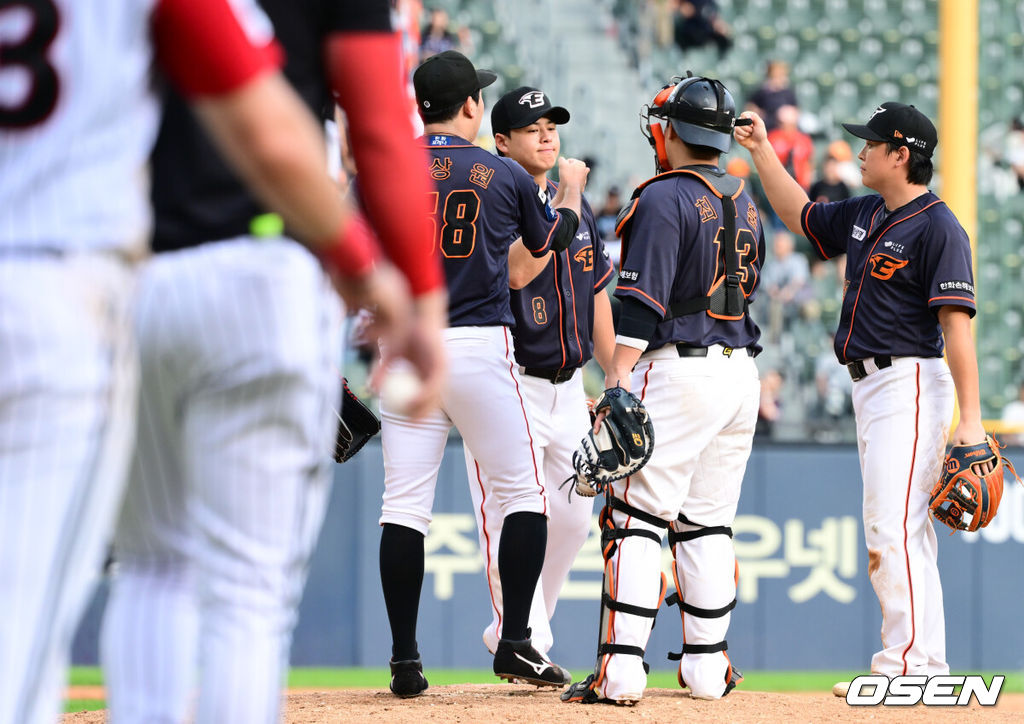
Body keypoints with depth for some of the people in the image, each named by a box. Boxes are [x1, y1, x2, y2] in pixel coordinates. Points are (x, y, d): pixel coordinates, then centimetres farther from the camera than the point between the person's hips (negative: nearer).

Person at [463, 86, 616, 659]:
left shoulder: (578, 209, 13)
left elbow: (597, 294, 18)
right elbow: (514, 272, -25)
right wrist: (562, 201, -23)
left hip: (568, 389, 7)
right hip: (509, 385, -7)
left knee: (573, 519, 8)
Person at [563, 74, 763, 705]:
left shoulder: (664, 198, -10)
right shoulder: (745, 204, 15)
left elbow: (643, 303, -18)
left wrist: (617, 382, -20)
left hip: (678, 367, -8)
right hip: (742, 370, 8)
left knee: (636, 519, -8)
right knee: (707, 523, 14)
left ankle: (620, 670, -16)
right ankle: (708, 666, 13)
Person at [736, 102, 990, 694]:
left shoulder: (938, 228, -14)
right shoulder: (864, 216, 13)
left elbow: (957, 325, -20)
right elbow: (800, 214, 31)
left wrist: (972, 418, -25)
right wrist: (762, 151, 22)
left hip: (911, 386, -10)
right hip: (870, 387, 10)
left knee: (894, 526, -16)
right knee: (891, 529, 10)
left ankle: (912, 662, -17)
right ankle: (922, 663, 13)